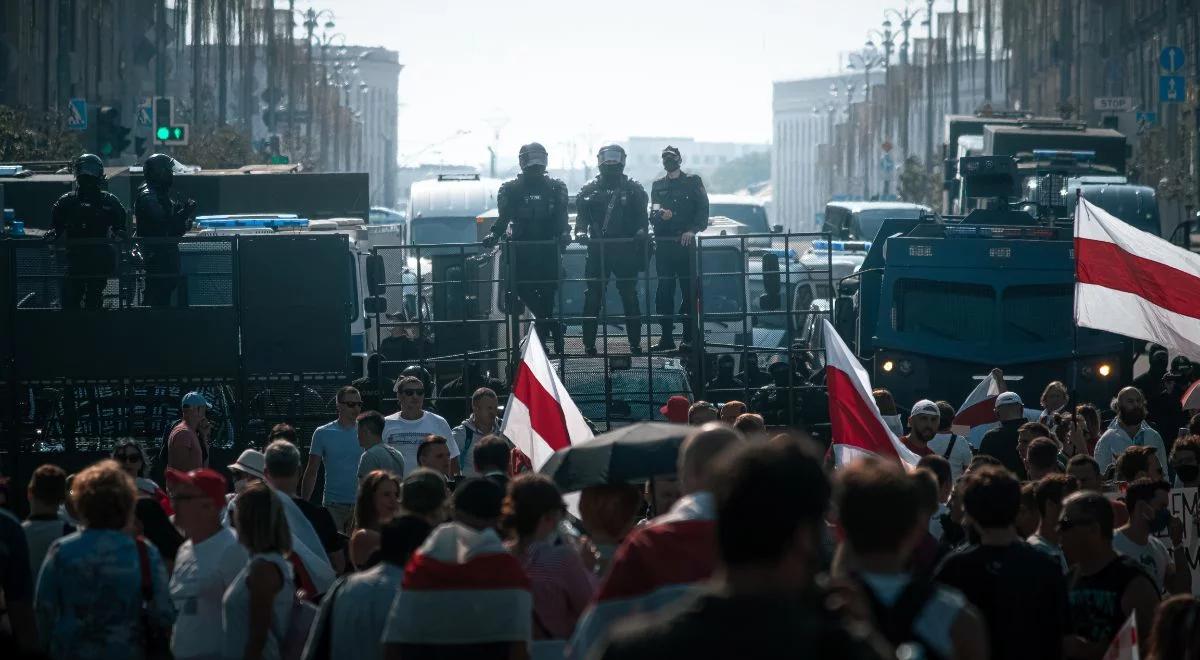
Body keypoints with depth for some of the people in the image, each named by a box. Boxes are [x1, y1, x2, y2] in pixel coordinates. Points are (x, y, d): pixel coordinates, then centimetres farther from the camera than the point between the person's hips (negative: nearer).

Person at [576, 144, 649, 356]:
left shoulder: (633, 189, 8)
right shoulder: (589, 189, 10)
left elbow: (641, 216, 3)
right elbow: (582, 215, 5)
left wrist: (640, 231, -17)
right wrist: (581, 231, -15)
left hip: (625, 250, -1)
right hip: (597, 250, 1)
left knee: (629, 297, 1)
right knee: (593, 298, -2)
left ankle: (635, 342, 6)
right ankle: (589, 343, 2)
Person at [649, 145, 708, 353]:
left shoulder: (693, 182, 9)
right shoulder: (658, 186, 18)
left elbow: (703, 209, 1)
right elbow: (652, 216, 12)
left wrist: (692, 230, -13)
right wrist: (660, 215, -11)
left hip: (685, 243, -3)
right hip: (663, 245, 3)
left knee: (689, 290, -5)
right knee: (664, 291, -1)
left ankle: (689, 337, -4)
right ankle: (667, 337, 1)